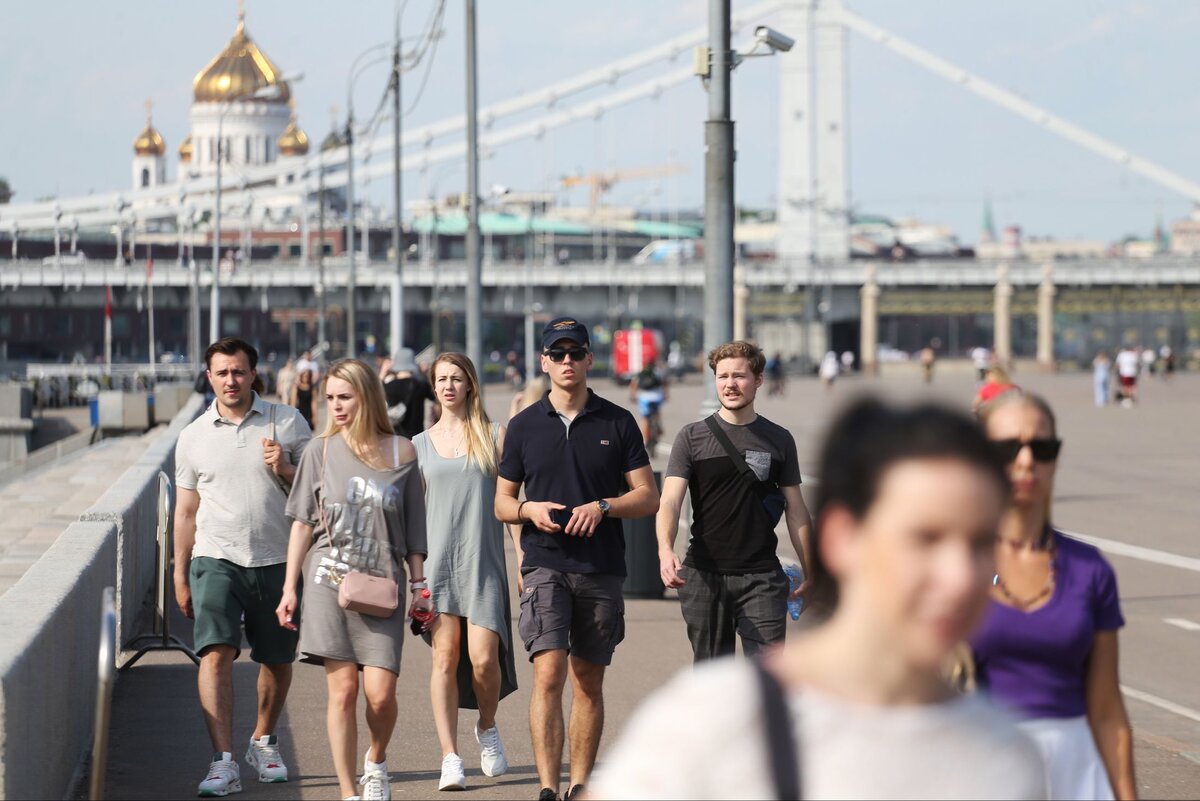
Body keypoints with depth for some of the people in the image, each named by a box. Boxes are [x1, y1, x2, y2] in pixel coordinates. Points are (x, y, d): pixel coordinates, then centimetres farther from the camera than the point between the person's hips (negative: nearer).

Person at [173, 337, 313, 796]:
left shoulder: (288, 423, 3)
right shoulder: (193, 437, 7)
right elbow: (186, 512, 13)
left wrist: (286, 470, -14)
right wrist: (180, 577, 12)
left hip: (277, 560, 1)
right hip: (216, 558, -1)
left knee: (277, 660, 11)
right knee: (215, 653, -17)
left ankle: (263, 742, 36)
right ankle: (223, 763, -21)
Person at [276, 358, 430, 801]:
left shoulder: (402, 454, 5)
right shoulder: (321, 451, 6)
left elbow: (414, 530, 10)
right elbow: (302, 523, 8)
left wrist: (419, 585, 8)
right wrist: (289, 588, 5)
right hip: (327, 582, 0)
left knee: (380, 692, -10)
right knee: (342, 690, -3)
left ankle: (376, 762, 21)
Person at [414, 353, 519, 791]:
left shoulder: (494, 436, 6)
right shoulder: (420, 444, 11)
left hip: (484, 563, -1)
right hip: (438, 561, 1)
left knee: (483, 658, -10)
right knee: (445, 656, -5)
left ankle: (487, 728, 19)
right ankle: (450, 758, -3)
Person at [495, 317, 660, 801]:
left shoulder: (617, 423, 6)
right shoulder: (524, 426, 8)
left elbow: (648, 497, 5)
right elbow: (502, 503, 13)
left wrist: (602, 507, -12)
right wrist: (530, 510, -9)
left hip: (602, 569, 1)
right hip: (545, 565, -1)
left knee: (589, 683, 7)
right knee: (548, 675, -14)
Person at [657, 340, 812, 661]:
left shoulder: (779, 440, 8)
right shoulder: (692, 438, 2)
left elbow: (796, 510, 12)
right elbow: (670, 500, -8)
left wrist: (810, 573, 8)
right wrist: (665, 549, -27)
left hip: (762, 577, 0)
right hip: (703, 575, 0)